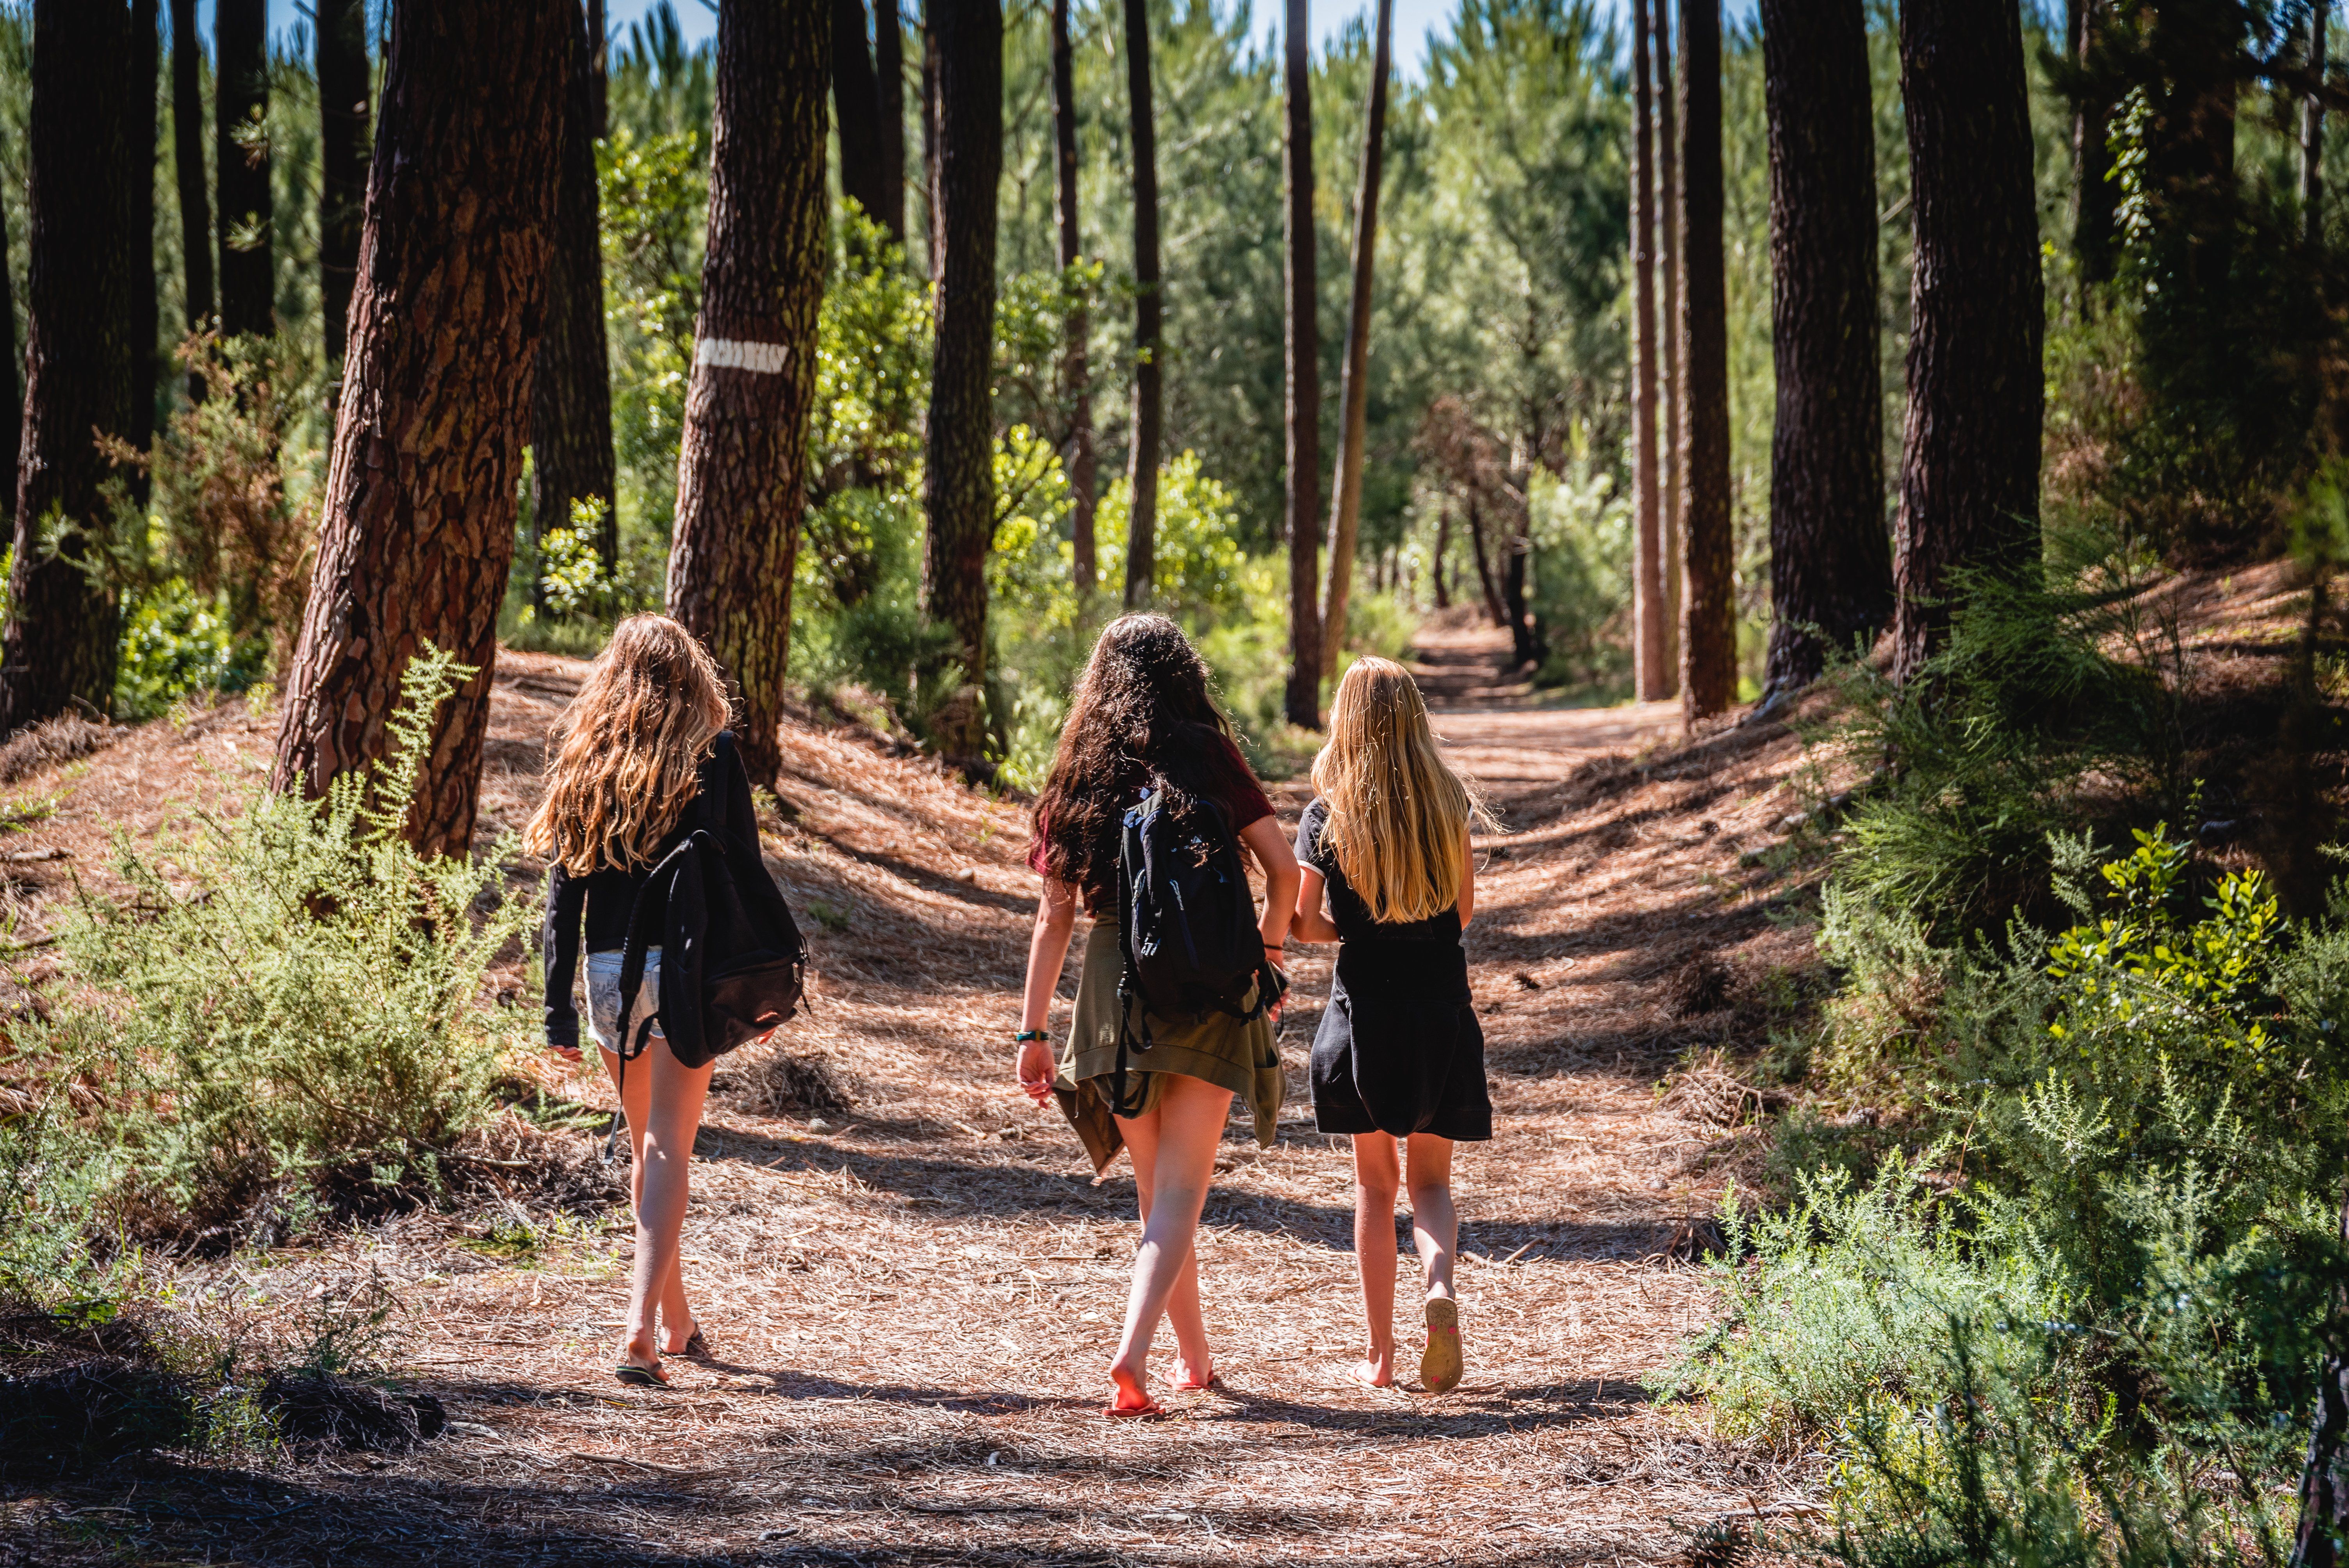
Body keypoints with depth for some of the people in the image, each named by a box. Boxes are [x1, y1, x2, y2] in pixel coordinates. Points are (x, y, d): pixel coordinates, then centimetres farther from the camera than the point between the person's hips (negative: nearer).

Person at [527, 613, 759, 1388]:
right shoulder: (713, 755, -3)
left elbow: (564, 887, 3)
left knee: (645, 1147, 17)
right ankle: (642, 1330, -15)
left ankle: (677, 1320, 26)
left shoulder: (582, 759, 5)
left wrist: (558, 1006, 6)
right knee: (669, 1149, -2)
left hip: (611, 973, 3)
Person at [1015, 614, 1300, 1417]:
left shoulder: (1078, 775, 5)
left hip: (1114, 988, 3)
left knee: (1155, 1185, 17)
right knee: (1180, 1188, -1)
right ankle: (1132, 1352, -18)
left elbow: (1054, 914, 4)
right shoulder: (1207, 754, -1)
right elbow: (1284, 867, -2)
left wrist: (1033, 1030, 8)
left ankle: (1195, 1355, 28)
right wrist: (1269, 946, 16)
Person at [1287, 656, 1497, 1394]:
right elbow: (1464, 911, 7)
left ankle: (1380, 1352, 12)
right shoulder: (1450, 805, -2)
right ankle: (1441, 1285, -19)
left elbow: (1302, 923, -5)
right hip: (1443, 1012, 1)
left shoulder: (1328, 815, -7)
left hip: (1365, 1012, -1)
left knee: (1374, 1185, 12)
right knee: (1431, 1181, 11)